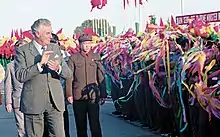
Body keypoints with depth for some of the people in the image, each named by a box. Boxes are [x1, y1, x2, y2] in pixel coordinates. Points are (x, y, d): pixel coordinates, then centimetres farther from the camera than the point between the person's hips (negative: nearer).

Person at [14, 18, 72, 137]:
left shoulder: (55, 48, 11)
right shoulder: (22, 51, -2)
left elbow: (68, 74, 7)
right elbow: (20, 76, -13)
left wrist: (58, 68, -16)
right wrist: (39, 64, -23)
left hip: (55, 102, 3)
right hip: (33, 103, -3)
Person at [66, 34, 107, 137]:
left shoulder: (95, 57, 8)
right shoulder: (73, 58, 4)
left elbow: (101, 77, 7)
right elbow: (69, 77, 1)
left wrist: (103, 94, 3)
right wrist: (69, 94, -5)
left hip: (93, 96, 0)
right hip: (78, 96, 0)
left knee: (95, 123, -3)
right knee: (80, 124, 8)